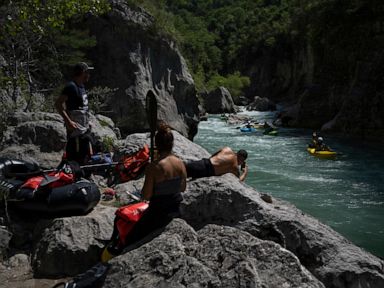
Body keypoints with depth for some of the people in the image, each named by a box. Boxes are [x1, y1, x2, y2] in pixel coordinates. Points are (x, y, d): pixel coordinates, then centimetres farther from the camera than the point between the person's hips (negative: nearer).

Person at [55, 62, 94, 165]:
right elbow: (58, 104, -21)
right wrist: (68, 121, -25)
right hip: (75, 128, -10)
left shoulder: (81, 86, 15)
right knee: (74, 158, -8)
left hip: (84, 128, 10)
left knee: (88, 154, 13)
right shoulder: (71, 86, -13)